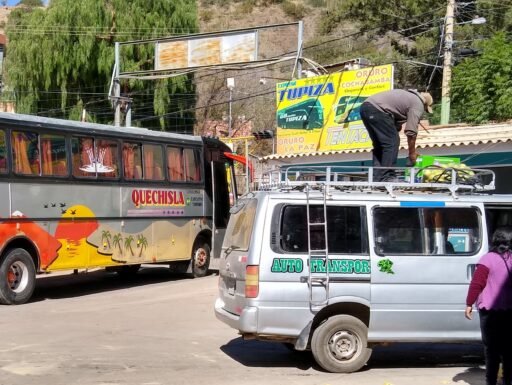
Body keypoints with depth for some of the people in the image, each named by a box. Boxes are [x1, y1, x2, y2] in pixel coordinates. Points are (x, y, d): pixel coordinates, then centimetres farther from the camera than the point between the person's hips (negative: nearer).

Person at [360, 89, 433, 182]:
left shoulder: (408, 96, 31)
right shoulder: (418, 104, 3)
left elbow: (396, 126, 31)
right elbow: (411, 132, -3)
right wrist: (412, 153, 11)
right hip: (376, 109, -10)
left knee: (380, 144, 16)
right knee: (392, 142, -5)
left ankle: (376, 178, 13)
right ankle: (386, 177, -7)